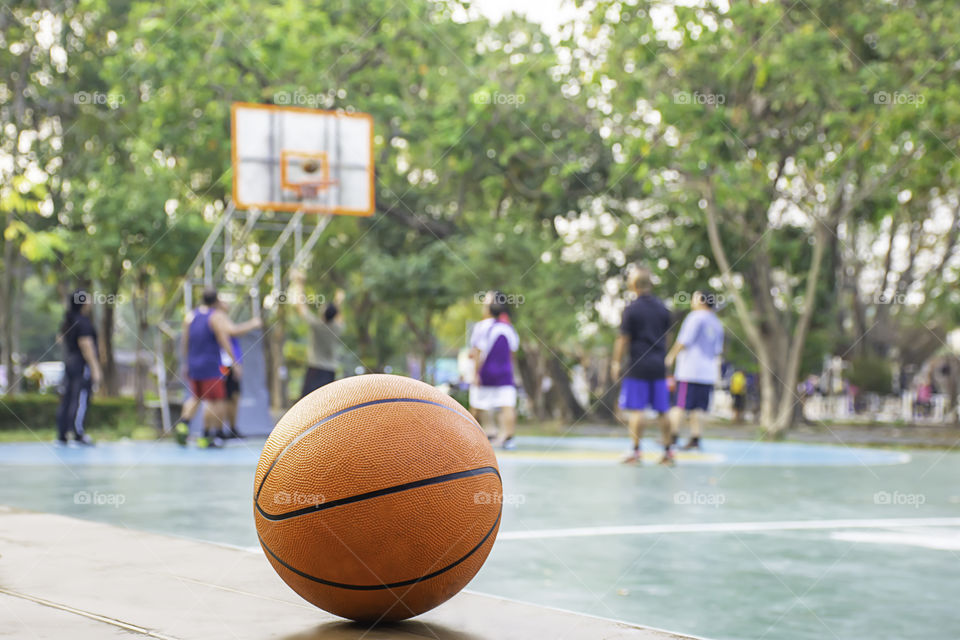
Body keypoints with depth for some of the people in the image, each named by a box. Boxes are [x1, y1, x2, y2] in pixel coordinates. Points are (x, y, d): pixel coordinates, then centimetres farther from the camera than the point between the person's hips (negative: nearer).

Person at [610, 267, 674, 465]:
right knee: (662, 411, 10)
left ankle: (636, 451, -6)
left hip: (638, 367, -5)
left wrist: (616, 363, 0)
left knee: (636, 410, -3)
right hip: (659, 366, 6)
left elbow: (623, 339, -8)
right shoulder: (662, 307, 8)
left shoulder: (632, 309, -9)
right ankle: (668, 451, 13)